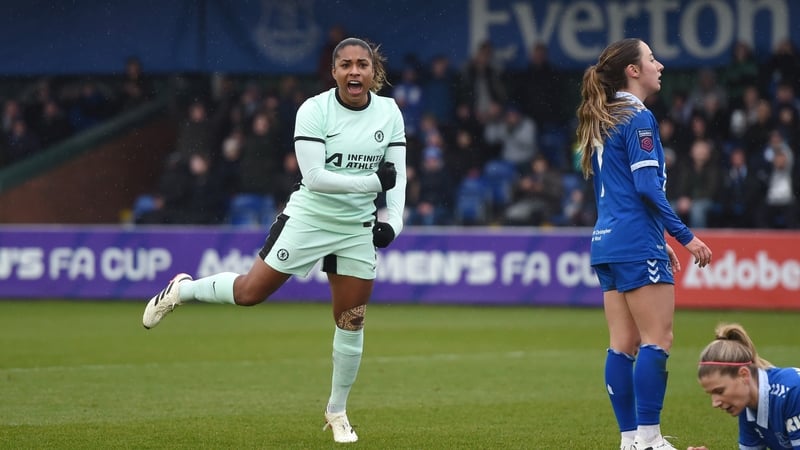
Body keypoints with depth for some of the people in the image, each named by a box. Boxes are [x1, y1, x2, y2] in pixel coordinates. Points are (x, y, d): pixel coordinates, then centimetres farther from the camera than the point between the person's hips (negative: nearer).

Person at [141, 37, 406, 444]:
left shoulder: (389, 113, -2)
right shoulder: (314, 111, -15)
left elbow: (396, 174, 1)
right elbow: (313, 176, -22)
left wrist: (393, 220, -15)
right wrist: (372, 181, -26)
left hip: (357, 229, 3)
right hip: (308, 218, -3)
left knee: (351, 322, 4)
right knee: (249, 293, -3)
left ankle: (337, 412, 20)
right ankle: (182, 289, 27)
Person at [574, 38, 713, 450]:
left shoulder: (602, 122, 17)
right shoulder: (638, 119, -11)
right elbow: (646, 185, -17)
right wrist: (685, 236, -14)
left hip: (607, 242, 9)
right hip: (636, 245, -9)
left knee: (623, 344, 8)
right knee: (658, 339, -8)